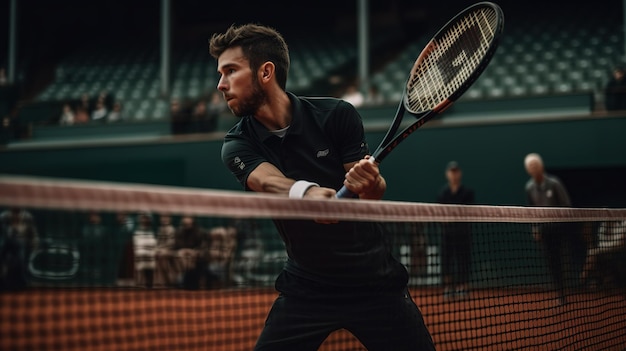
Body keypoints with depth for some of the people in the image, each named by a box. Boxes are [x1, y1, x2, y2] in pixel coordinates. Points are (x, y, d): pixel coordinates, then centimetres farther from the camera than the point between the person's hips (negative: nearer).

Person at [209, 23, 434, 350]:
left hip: (374, 281, -1)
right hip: (305, 285, 1)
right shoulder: (237, 145, -8)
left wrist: (371, 185, -39)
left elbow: (374, 193, -14)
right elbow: (268, 182, -29)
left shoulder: (336, 115, -11)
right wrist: (306, 191, -51)